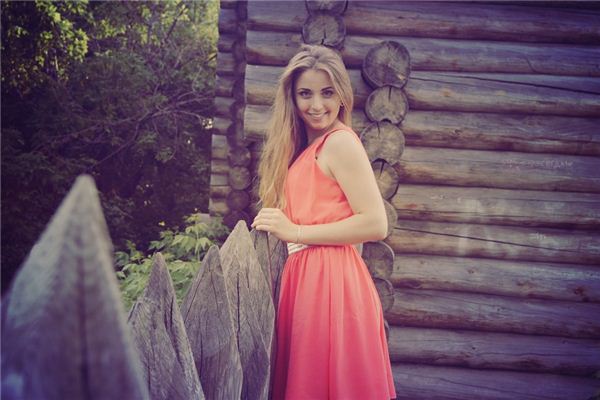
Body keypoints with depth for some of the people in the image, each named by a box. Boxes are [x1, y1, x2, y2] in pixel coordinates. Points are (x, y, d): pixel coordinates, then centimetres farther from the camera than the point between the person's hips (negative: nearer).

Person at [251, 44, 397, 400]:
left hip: (330, 280, -8)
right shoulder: (304, 149, 16)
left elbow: (376, 224, -17)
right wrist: (274, 226, 1)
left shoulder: (340, 142, -9)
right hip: (304, 277, 8)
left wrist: (295, 232, -14)